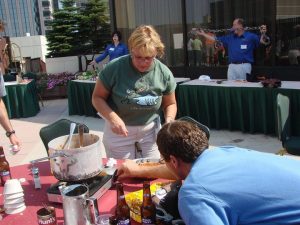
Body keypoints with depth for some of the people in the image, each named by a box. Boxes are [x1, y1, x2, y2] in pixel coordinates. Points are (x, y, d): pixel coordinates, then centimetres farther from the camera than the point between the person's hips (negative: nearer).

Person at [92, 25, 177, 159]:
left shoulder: (164, 73, -10)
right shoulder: (115, 68, -19)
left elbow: (170, 104, 3)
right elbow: (97, 97, -11)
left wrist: (169, 121, -17)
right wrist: (113, 118, -27)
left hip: (150, 130, 2)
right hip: (119, 131, -2)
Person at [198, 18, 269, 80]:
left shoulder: (250, 36, 0)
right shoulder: (230, 37, 13)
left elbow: (262, 41, -5)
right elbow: (216, 39, 17)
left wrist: (263, 33, -26)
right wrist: (203, 34, 17)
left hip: (244, 66, -4)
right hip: (232, 66, 4)